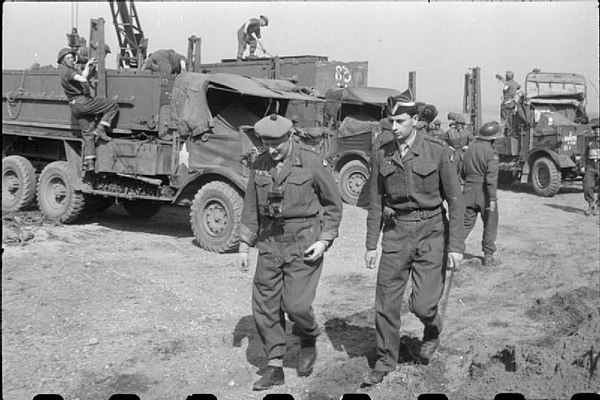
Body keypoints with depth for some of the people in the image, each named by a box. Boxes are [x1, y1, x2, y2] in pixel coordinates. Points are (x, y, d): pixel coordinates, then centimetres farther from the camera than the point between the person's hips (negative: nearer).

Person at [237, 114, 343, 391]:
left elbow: (334, 204, 1)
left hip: (303, 243, -4)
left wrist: (325, 240, -7)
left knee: (296, 304, -11)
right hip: (270, 242, 5)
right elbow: (251, 207, 14)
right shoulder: (260, 165, 5)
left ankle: (309, 341, 23)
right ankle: (275, 368, 17)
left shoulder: (312, 163, -7)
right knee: (264, 305, 3)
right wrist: (244, 244, 10)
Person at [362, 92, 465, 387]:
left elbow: (455, 199, -6)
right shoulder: (381, 153, -1)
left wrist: (456, 245, -10)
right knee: (386, 302, 4)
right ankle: (385, 361, 23)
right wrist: (371, 244, 6)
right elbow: (376, 200, 6)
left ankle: (432, 330, 30)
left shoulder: (437, 151, -10)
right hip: (396, 232, 3)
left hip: (431, 232, -3)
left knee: (422, 304, -7)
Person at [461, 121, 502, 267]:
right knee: (490, 225, 11)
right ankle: (488, 256, 17)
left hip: (469, 193, 5)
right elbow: (491, 177, -21)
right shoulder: (491, 153, -13)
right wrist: (492, 199, -22)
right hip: (485, 194, -5)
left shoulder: (470, 149, 7)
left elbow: (463, 173, 15)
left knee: (465, 224, 7)